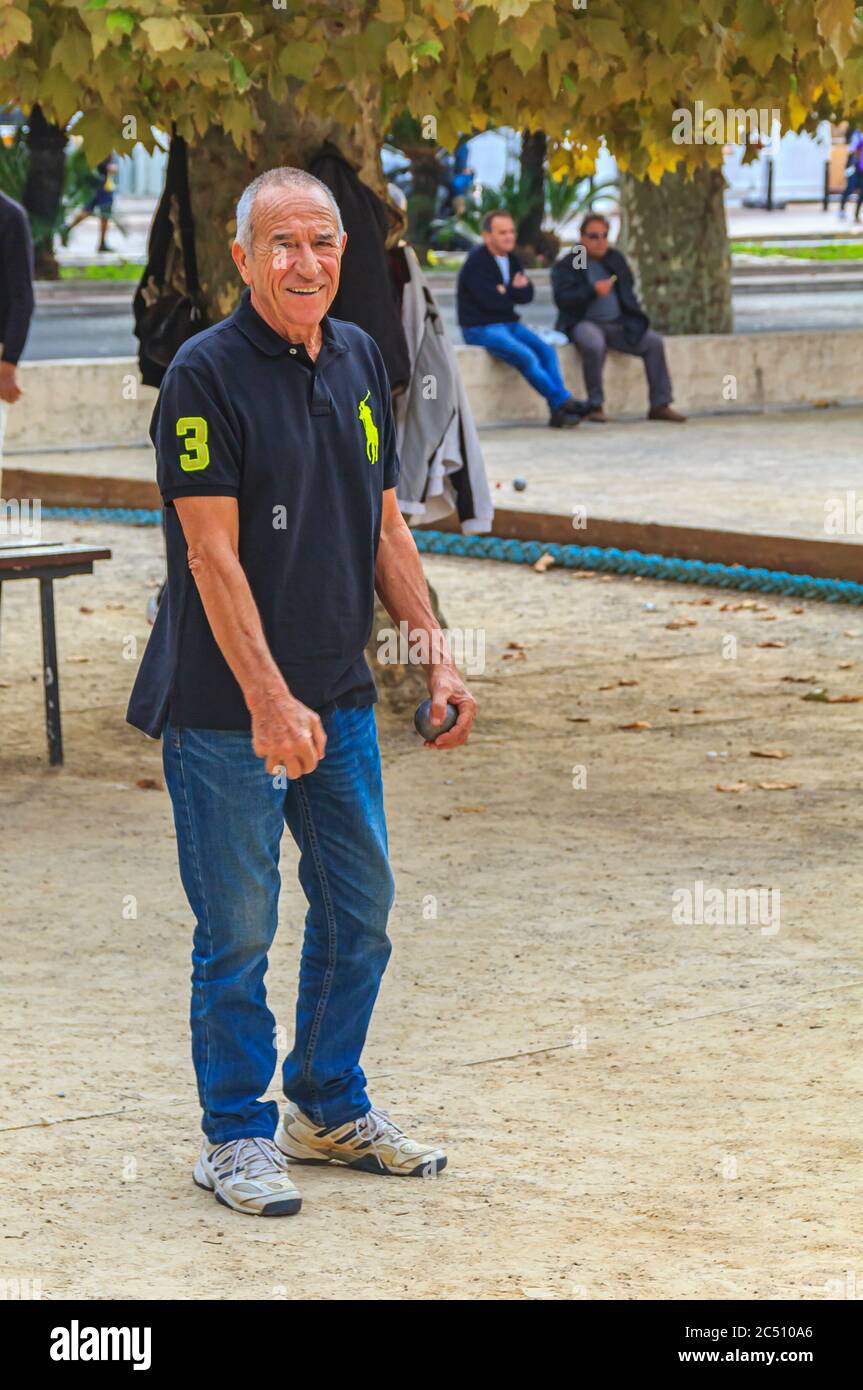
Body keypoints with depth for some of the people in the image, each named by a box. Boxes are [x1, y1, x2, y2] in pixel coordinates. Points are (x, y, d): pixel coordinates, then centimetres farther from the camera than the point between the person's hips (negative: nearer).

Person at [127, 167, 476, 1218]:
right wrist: (269, 701, -23)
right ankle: (236, 1135, 16)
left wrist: (436, 655, 7)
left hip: (339, 698, 7)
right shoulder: (206, 372, -13)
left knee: (358, 911, 14)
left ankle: (331, 1110, 30)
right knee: (237, 931, 2)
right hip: (226, 708, -7)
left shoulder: (358, 360, 8)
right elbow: (213, 552, -18)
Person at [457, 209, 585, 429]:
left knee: (546, 350, -13)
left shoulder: (512, 260, 12)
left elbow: (527, 295, 5)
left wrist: (507, 291, -16)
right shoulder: (476, 263, -12)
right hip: (481, 328, -8)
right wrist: (515, 291, -3)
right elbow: (491, 300, -21)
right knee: (525, 356, -27)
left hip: (509, 324, 8)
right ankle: (563, 401, -20)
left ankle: (559, 412, -21)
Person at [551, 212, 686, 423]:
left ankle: (660, 405, -10)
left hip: (617, 323, 6)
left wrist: (635, 321, 11)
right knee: (594, 344, -39)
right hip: (584, 323, -6)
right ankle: (594, 406, -27)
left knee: (654, 342, -13)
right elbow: (562, 299, -14)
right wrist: (593, 291, -25)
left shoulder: (615, 259, 18)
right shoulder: (566, 265, 1)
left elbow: (628, 293, 26)